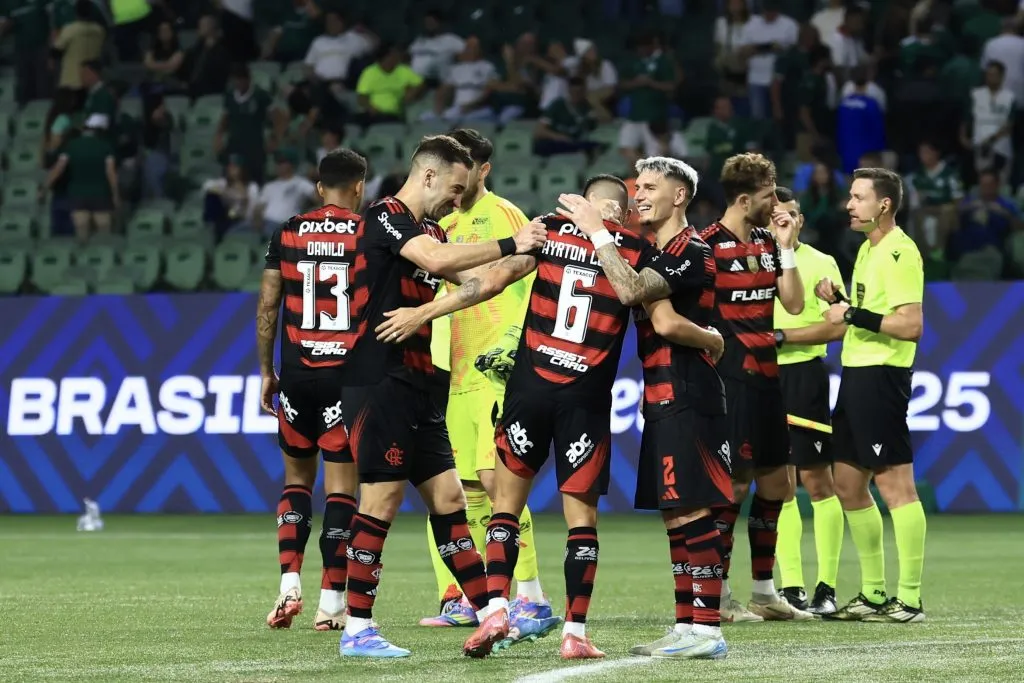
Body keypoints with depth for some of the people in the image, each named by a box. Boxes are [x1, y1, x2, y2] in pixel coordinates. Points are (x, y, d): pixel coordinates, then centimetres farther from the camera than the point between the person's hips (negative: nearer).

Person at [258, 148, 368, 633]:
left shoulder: (287, 234, 4)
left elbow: (267, 307, 5)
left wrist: (266, 371, 14)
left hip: (296, 375, 2)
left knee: (296, 479, 16)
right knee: (341, 486, 1)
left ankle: (289, 583, 3)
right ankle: (332, 602, -1)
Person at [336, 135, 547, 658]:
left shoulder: (428, 230, 19)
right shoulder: (385, 218, -11)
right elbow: (438, 260, -27)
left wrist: (521, 261, 6)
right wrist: (510, 246, -21)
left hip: (415, 387, 10)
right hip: (379, 380, -10)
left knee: (448, 497, 9)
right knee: (381, 499, -8)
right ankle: (357, 630, -4)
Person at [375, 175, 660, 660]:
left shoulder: (551, 228, 3)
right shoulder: (639, 250, 1)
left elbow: (493, 280, -2)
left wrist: (424, 312, 2)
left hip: (530, 385, 1)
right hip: (588, 398, -1)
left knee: (507, 499, 12)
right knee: (582, 515, 5)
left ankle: (496, 607, -1)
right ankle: (575, 633, 2)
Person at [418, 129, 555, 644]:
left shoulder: (502, 216, -5)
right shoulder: (445, 224, 17)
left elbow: (527, 290, -11)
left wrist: (511, 345, -20)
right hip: (457, 375, 7)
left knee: (495, 477, -14)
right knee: (467, 487, 6)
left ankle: (532, 597, -12)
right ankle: (466, 600, 11)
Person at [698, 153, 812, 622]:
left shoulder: (767, 242, 13)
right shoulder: (708, 243, -10)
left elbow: (793, 304, 8)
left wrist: (785, 248, 2)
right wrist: (718, 343, -15)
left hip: (766, 376, 8)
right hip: (730, 379, -8)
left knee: (774, 482, 10)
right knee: (734, 483, -7)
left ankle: (765, 592, 19)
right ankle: (718, 596, -1)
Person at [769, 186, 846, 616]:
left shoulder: (820, 264, 0)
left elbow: (836, 326, -9)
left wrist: (782, 336, -13)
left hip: (804, 375, -4)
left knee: (817, 480, -5)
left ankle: (826, 587, -2)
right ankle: (790, 588, 7)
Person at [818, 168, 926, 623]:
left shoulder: (900, 252, -14)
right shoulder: (868, 249, 16)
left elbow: (912, 325, -22)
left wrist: (854, 315, -18)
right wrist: (839, 300, 7)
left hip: (881, 376, -10)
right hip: (855, 373, 10)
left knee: (895, 484, -8)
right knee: (848, 486, 13)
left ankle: (909, 600, -6)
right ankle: (873, 594, 20)